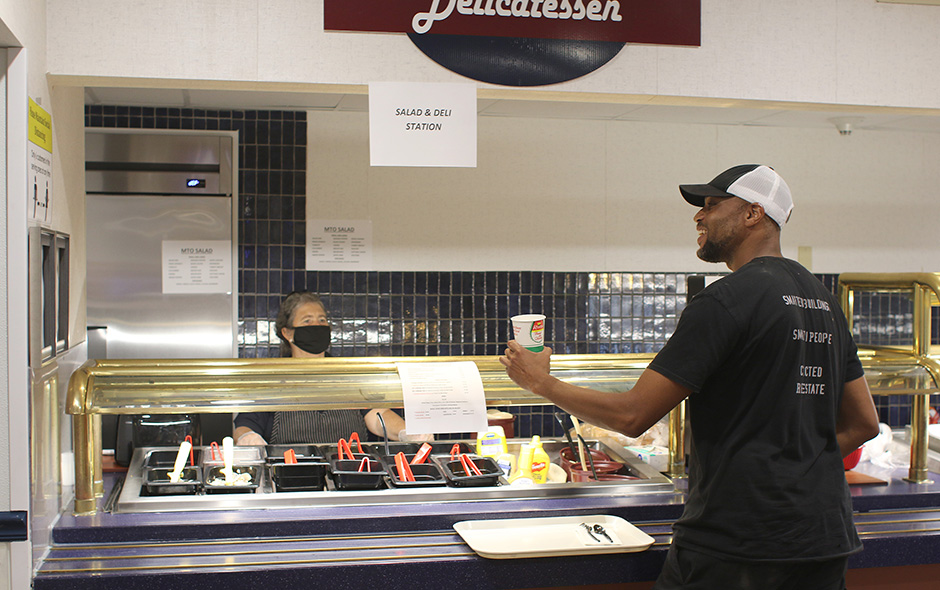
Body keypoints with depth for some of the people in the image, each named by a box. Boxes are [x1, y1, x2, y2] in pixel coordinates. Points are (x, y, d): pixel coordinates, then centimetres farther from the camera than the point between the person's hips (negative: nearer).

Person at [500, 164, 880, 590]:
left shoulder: (728, 299, -14)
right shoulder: (824, 300, 12)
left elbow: (632, 415, -15)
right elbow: (863, 423, 17)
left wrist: (541, 382, -2)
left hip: (736, 543, -8)